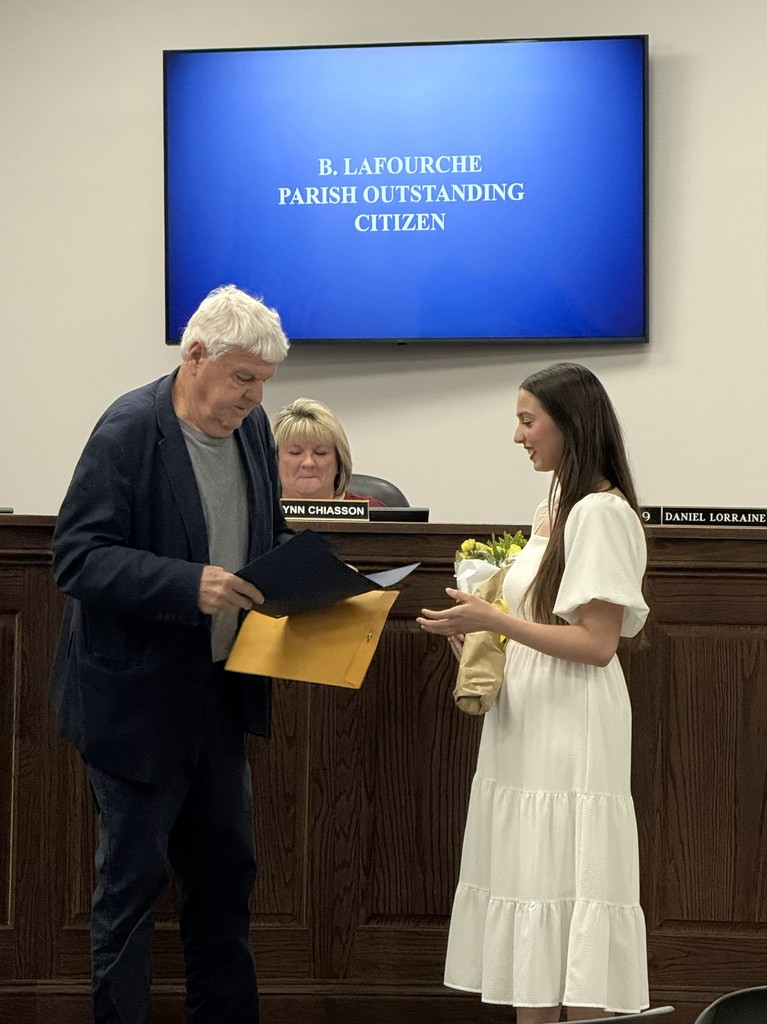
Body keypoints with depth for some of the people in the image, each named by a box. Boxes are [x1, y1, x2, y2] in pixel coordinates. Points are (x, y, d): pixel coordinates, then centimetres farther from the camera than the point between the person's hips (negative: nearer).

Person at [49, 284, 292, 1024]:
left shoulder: (251, 428, 5)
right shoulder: (130, 429, -18)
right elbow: (77, 558, -22)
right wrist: (189, 586, -32)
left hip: (216, 695, 8)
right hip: (138, 702, -7)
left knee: (225, 871, 15)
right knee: (132, 878, 3)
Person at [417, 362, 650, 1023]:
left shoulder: (603, 511, -12)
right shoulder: (555, 512, 15)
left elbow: (597, 643, -18)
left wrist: (495, 620, -20)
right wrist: (478, 635, 10)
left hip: (570, 740, -9)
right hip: (527, 729, 9)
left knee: (568, 900, -7)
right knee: (529, 897, 9)